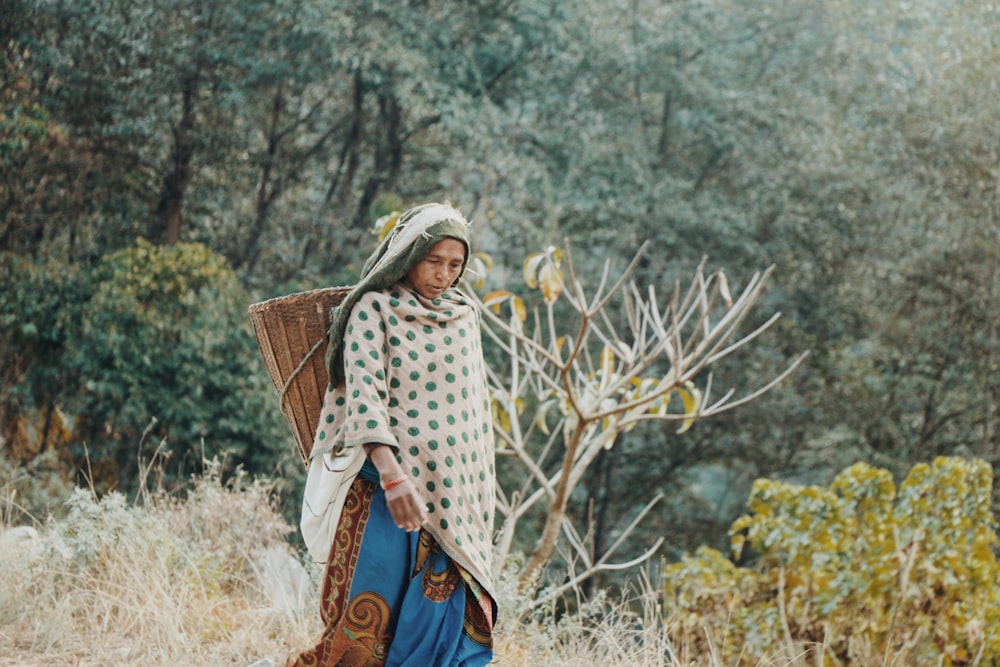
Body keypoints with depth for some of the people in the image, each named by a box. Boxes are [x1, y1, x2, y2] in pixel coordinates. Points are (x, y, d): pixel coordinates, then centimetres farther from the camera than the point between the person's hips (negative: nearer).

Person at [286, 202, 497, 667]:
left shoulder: (464, 316, 14)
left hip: (456, 496, 5)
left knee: (451, 620, 0)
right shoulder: (374, 309, -4)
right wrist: (392, 475, -29)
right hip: (392, 487, -5)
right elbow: (364, 392, -16)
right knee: (371, 615, -7)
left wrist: (483, 493, 18)